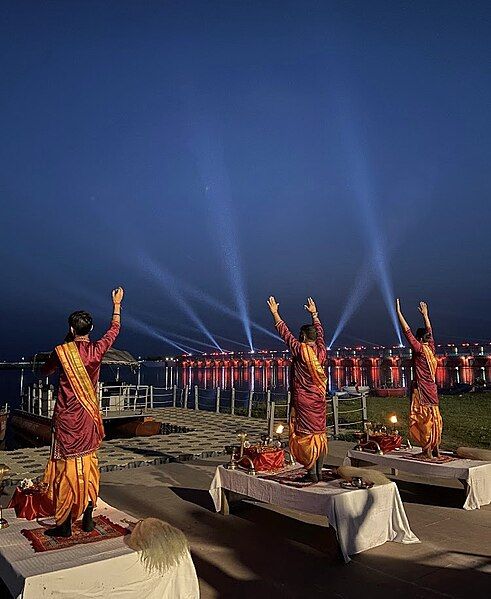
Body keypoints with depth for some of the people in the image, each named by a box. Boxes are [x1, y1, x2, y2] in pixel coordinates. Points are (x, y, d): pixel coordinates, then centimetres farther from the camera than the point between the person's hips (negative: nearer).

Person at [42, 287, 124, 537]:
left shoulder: (62, 351, -11)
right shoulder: (97, 350, -4)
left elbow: (46, 371, 10)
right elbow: (114, 329, 15)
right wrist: (117, 304, 27)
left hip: (66, 418, -3)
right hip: (89, 417, 3)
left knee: (67, 467, 3)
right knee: (88, 465, 13)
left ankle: (65, 525, 11)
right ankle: (87, 519, 21)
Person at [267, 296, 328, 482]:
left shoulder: (301, 350, -13)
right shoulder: (321, 350, 2)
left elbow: (285, 332, -8)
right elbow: (319, 332, 19)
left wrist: (275, 313, 0)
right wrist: (314, 313, 32)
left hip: (303, 399, -6)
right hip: (319, 398, 6)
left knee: (306, 434, -2)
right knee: (319, 433, 10)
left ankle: (312, 474, 0)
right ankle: (319, 471, 15)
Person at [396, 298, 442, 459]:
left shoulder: (420, 349, -13)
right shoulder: (431, 348, 7)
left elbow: (407, 331, -16)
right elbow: (429, 330, 22)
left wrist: (398, 312, -15)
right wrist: (425, 314, 31)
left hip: (421, 390, -8)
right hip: (432, 389, 8)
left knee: (423, 420, -4)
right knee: (433, 419, 11)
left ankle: (427, 451, -2)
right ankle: (436, 450, 17)